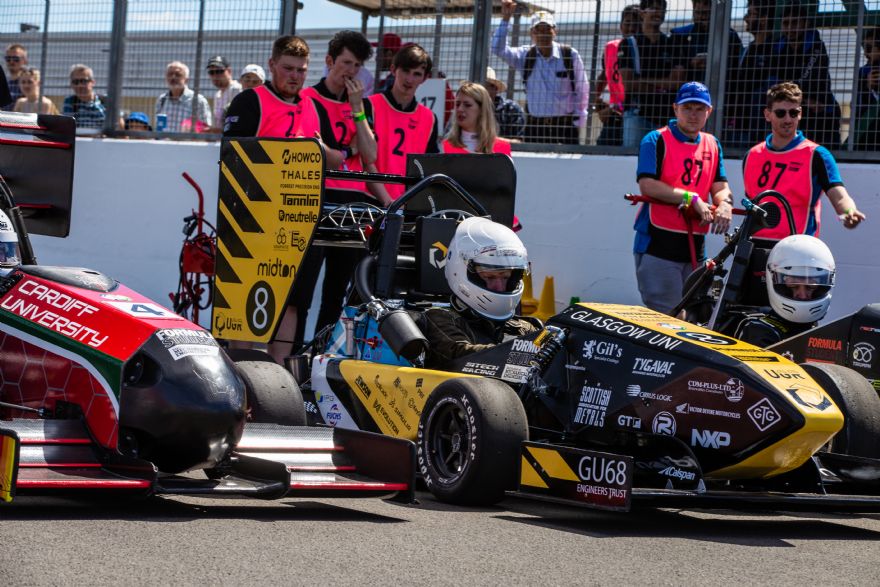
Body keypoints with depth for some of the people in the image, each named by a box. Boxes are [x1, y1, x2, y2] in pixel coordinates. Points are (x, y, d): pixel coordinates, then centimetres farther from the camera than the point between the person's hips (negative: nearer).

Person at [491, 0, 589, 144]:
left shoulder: (570, 55, -3)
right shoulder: (525, 55, 3)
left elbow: (582, 89, 3)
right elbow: (498, 50, -9)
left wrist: (579, 120, 2)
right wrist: (505, 19, -16)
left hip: (565, 123, -2)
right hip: (535, 124, 2)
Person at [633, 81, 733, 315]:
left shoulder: (712, 145, 17)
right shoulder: (656, 140, -3)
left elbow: (720, 187, 10)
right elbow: (647, 185, -15)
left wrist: (724, 205, -15)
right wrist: (692, 199, -18)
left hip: (695, 246, 7)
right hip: (658, 245, -7)